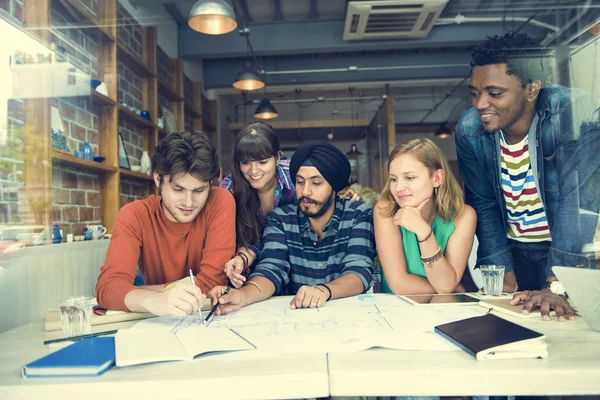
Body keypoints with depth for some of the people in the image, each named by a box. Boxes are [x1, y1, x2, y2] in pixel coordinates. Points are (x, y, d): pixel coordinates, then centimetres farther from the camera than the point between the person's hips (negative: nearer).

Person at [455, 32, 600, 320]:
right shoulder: (469, 130, -14)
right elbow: (483, 205, -5)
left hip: (571, 248, -2)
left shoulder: (575, 115, -24)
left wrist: (556, 285, -34)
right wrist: (505, 274, -8)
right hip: (515, 251, 3)